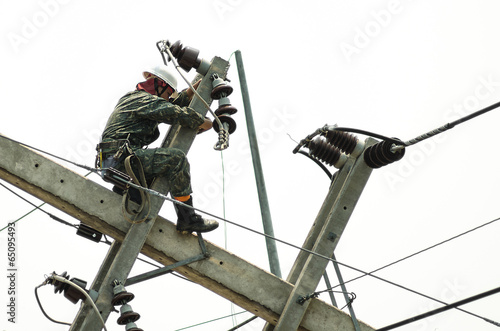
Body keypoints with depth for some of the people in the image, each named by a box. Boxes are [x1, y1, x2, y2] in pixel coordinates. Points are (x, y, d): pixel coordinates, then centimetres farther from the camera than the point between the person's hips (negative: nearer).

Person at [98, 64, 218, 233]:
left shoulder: (132, 98, 28)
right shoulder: (146, 100, -3)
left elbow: (170, 105, 33)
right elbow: (176, 113, -15)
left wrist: (192, 91, 28)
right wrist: (203, 122, -1)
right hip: (121, 155, -11)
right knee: (176, 159, -20)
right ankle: (187, 218, -23)